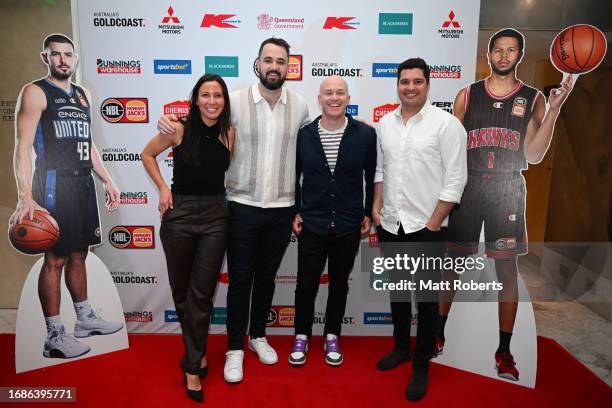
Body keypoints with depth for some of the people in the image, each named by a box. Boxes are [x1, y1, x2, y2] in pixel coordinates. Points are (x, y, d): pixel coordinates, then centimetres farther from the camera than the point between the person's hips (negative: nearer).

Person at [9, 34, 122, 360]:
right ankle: (55, 337, 6)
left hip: (83, 182, 7)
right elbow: (22, 147, -12)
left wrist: (106, 180, 18)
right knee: (55, 259, -4)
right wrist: (25, 197, -21)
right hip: (54, 183, -7)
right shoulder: (35, 92, -4)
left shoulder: (82, 95, 17)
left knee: (79, 255, 15)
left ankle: (85, 318, 28)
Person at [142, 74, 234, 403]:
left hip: (215, 215, 1)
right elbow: (147, 155, 8)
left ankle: (192, 366, 20)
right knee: (181, 290, 13)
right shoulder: (179, 129, -7)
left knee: (202, 292, 4)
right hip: (179, 213, -1)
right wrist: (162, 187, -2)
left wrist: (224, 200, 2)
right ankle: (198, 352, 36)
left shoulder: (229, 134, -1)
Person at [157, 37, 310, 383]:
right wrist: (170, 123, -15)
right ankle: (235, 348, 25)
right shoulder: (235, 100, -7)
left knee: (267, 276, 17)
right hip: (243, 207, -2)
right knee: (240, 279, 6)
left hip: (282, 209, 2)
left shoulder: (300, 105, 1)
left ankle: (258, 335, 38)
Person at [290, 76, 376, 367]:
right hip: (312, 223, 0)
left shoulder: (365, 134, -5)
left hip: (348, 225, 0)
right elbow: (294, 176, 7)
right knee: (306, 284, 8)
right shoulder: (303, 134, -2)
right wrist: (295, 212, 3)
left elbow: (372, 177, 3)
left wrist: (368, 214, 3)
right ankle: (302, 336, 31)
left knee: (339, 283, 15)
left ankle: (332, 336, 35)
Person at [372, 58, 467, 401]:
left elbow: (455, 179, -11)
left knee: (427, 296, 6)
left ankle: (422, 366, 22)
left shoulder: (447, 124, -9)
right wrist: (377, 206, 6)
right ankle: (401, 346, 38)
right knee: (397, 289, 18)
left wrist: (433, 222, -14)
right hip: (390, 224, 5)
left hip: (427, 228, -5)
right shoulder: (386, 122, 7)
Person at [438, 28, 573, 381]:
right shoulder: (468, 95, 7)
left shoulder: (533, 98, 6)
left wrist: (554, 110, -9)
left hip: (507, 189, 0)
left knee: (507, 269, 3)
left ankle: (504, 350, 16)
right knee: (453, 261, 5)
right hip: (467, 184, 0)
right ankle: (438, 333, 22)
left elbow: (534, 155, 0)